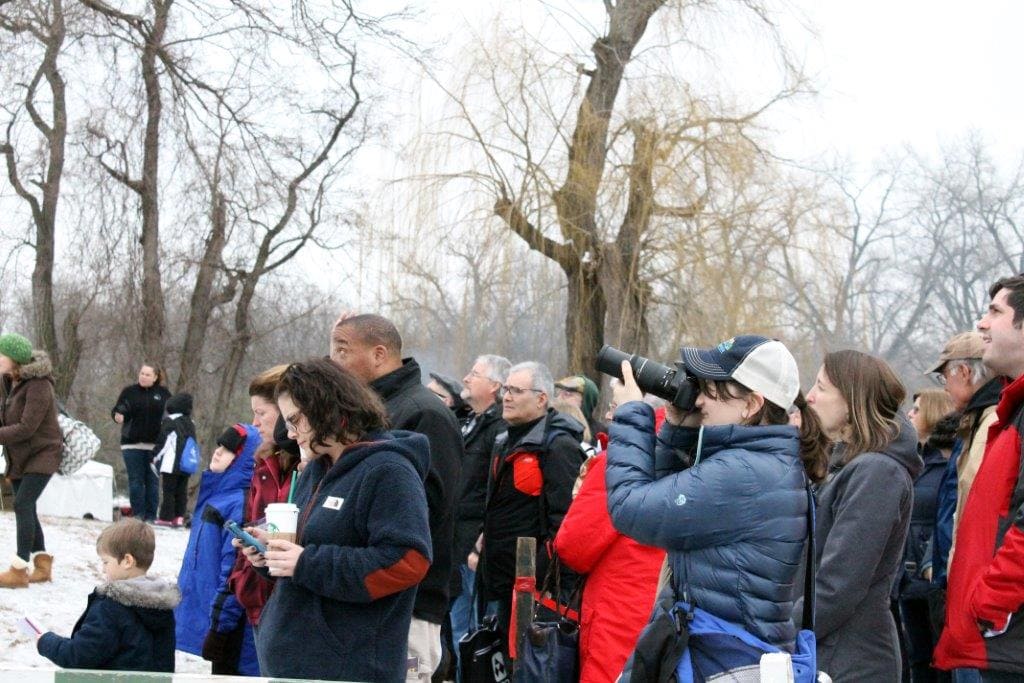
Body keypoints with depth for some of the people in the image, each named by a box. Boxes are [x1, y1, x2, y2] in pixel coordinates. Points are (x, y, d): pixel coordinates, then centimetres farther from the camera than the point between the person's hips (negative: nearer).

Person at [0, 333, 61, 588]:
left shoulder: (38, 385, -21)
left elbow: (26, 427, -27)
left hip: (41, 455, -9)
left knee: (22, 504, -17)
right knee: (25, 508, 12)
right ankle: (43, 565, 23)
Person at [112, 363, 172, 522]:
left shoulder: (163, 394, 6)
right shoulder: (129, 392, 5)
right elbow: (117, 411, 4)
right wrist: (118, 416, -19)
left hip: (155, 445, 0)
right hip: (132, 444, 0)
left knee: (152, 481, 3)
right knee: (135, 480, -1)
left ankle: (151, 515, 8)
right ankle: (138, 514, 5)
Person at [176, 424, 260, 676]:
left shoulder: (239, 503, -19)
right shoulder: (219, 492, 12)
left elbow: (234, 570, -22)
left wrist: (220, 625, -21)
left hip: (227, 620, -9)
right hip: (207, 611, 9)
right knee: (221, 671, 17)